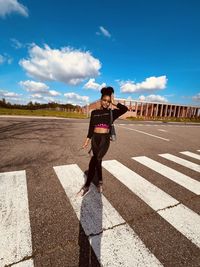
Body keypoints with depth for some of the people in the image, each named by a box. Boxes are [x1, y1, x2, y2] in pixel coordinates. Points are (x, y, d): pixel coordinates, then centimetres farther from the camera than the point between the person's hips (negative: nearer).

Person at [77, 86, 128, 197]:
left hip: (105, 139, -3)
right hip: (95, 139, 3)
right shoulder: (94, 112, 10)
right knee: (97, 161, 9)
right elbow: (91, 127, 11)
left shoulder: (112, 113, 4)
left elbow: (125, 109, -11)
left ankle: (86, 186, 0)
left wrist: (114, 102, -3)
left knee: (94, 160, -14)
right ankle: (100, 182, 31)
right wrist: (87, 140, 9)